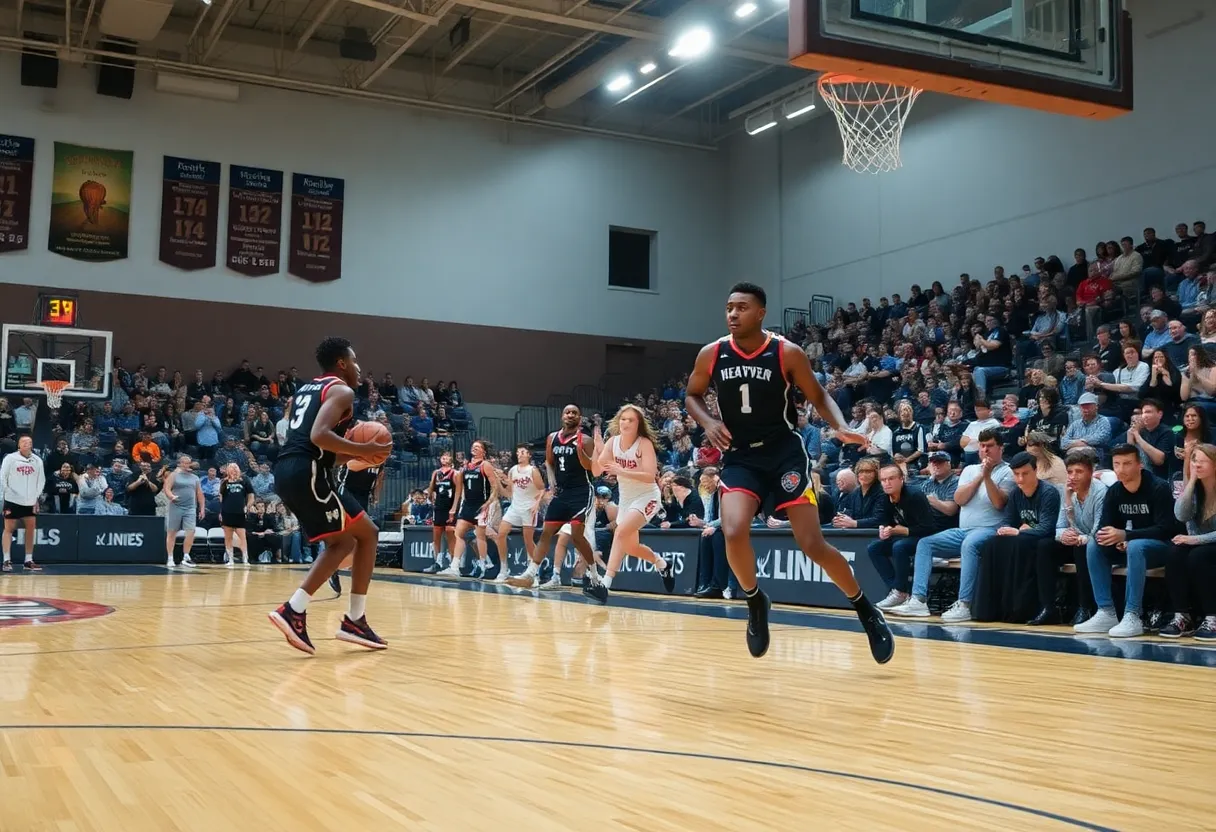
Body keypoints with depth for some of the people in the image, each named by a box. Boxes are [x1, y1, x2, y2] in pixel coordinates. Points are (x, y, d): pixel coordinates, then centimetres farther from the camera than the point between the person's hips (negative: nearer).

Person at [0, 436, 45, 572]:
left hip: (30, 501, 4)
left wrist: (36, 497, 5)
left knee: (30, 529, 4)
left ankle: (29, 561, 11)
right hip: (12, 500, -4)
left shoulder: (37, 460, 5)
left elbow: (41, 480, 10)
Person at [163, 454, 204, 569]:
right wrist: (172, 496, -27)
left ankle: (186, 557, -1)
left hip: (190, 508, 3)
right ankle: (170, 559, 9)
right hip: (175, 507, -3)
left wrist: (201, 508, 10)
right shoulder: (174, 475, 3)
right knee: (171, 533, 2)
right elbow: (167, 488, -6)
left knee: (191, 532, -9)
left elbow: (199, 494, 15)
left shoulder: (195, 477, 13)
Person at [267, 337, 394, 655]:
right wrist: (362, 450, -10)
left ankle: (294, 609, 4)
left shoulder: (305, 389, 27)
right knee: (367, 533, 4)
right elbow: (320, 436, -19)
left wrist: (354, 455, 24)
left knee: (343, 541, 18)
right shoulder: (341, 390, -2)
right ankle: (355, 620, 3)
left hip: (286, 471, 9)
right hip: (307, 473, -9)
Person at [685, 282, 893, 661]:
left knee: (812, 544, -8)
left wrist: (841, 427, -17)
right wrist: (708, 421, -8)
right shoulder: (711, 355, -4)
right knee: (734, 532, -22)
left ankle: (866, 609, 15)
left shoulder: (787, 353, -10)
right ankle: (755, 601, 7)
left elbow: (818, 396, 2)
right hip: (739, 456, 2)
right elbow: (692, 394, 13)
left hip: (785, 452, -2)